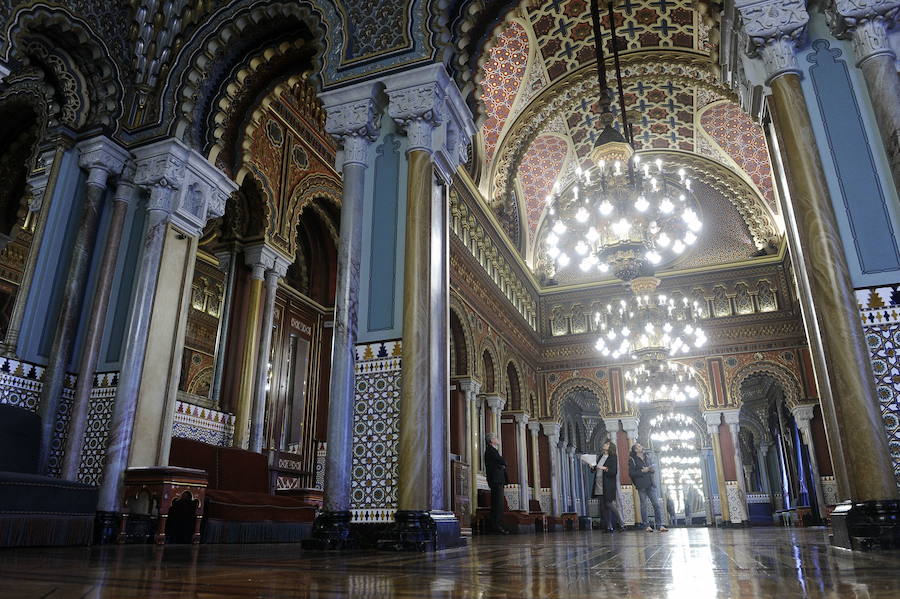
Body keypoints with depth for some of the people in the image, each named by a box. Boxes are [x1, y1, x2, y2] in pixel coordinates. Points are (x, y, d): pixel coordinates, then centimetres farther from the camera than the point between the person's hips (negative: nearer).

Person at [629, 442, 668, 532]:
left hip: (651, 484, 5)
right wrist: (642, 471, -12)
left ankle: (660, 525, -2)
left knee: (656, 504, -3)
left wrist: (650, 469, 0)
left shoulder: (647, 458, 18)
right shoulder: (632, 460, 1)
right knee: (643, 505, 0)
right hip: (641, 486, -4)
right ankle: (646, 525, 7)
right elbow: (631, 473, -6)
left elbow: (652, 469, 23)